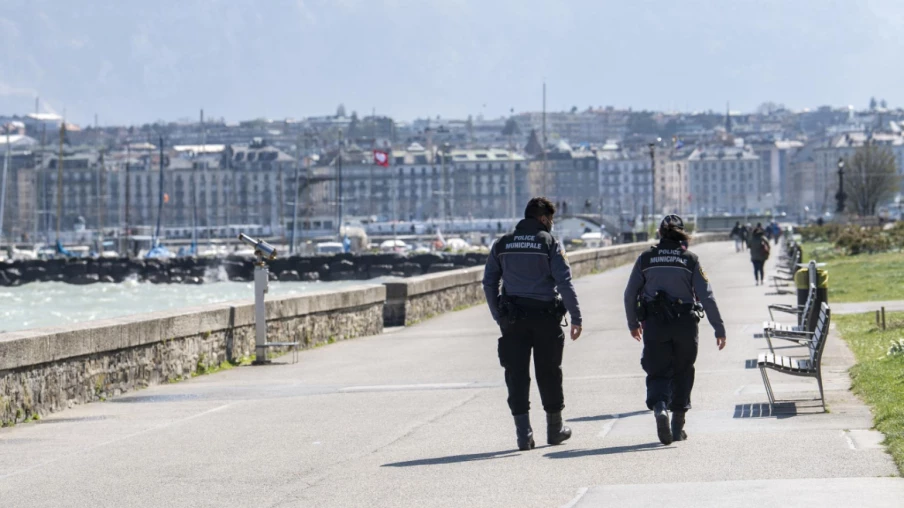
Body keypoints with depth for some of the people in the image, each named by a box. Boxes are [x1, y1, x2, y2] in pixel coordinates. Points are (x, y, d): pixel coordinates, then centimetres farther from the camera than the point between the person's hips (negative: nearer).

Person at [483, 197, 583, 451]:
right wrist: (576, 318, -6)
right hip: (545, 316, -2)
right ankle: (555, 429, 22)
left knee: (517, 374, 2)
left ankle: (523, 433, -6)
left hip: (513, 319, 2)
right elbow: (564, 282, -9)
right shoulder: (549, 244, -4)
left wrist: (498, 316, 15)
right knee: (548, 373, 11)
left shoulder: (502, 244, 8)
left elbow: (489, 282, 9)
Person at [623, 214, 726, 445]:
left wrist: (633, 323, 20)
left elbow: (630, 294, 5)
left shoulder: (646, 259, 3)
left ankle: (659, 407, -29)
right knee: (682, 373, 14)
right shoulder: (690, 260, -1)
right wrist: (719, 329, -1)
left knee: (657, 373, 2)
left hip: (654, 324, 0)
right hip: (685, 325, 0)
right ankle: (678, 425, 16)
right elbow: (707, 296, -5)